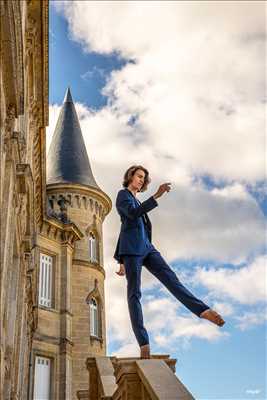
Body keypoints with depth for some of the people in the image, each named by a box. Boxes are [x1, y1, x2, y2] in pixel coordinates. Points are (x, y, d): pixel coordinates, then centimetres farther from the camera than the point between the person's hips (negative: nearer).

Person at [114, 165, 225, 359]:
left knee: (171, 278, -13)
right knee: (134, 293, -10)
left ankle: (203, 310, -29)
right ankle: (144, 343, -15)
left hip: (146, 247, 8)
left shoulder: (136, 200, 30)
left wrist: (121, 261, 27)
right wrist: (157, 195, -26)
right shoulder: (123, 194, 4)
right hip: (131, 249, -8)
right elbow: (133, 213, -18)